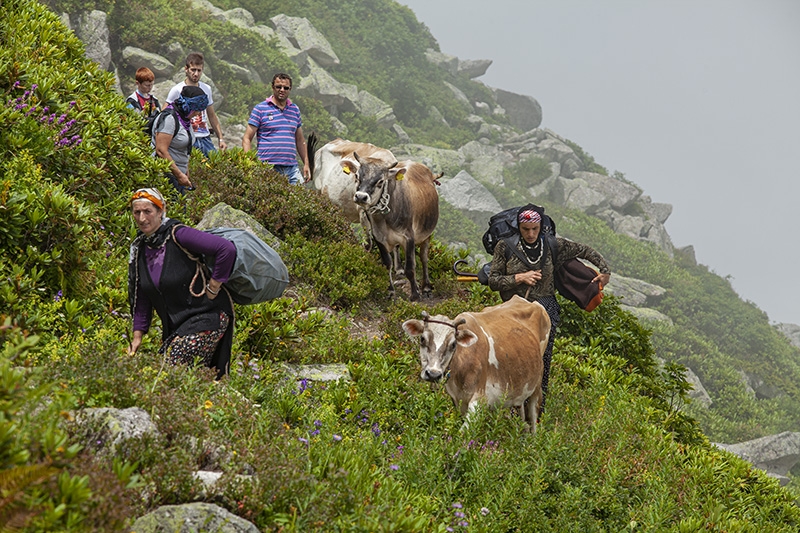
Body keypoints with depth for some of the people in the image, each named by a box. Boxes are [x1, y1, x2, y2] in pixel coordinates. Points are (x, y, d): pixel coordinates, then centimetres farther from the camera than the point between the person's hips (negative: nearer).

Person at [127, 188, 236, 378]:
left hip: (206, 317, -8)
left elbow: (227, 249, -24)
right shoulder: (139, 249, 9)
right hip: (174, 327, 8)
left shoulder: (177, 235, -14)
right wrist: (137, 335, 9)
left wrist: (213, 289, -17)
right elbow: (141, 299, 16)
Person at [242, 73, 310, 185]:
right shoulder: (260, 109, 2)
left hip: (291, 168, 4)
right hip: (268, 168, -4)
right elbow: (247, 139, 1)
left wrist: (306, 164, 15)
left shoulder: (295, 109, 16)